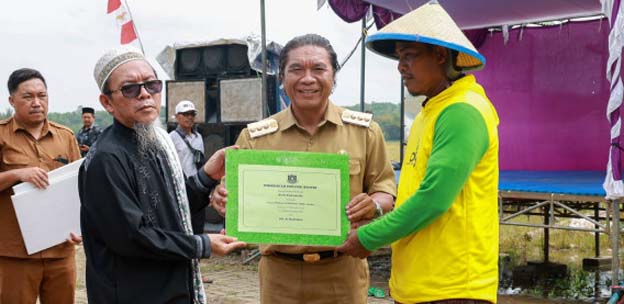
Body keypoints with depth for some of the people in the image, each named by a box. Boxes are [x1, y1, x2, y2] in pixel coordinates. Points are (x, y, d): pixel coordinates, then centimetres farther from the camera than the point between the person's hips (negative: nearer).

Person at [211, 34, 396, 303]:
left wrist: (374, 205, -18)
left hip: (343, 274, 0)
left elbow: (384, 189, 4)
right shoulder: (255, 138, 0)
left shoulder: (364, 130, 1)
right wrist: (225, 199, -18)